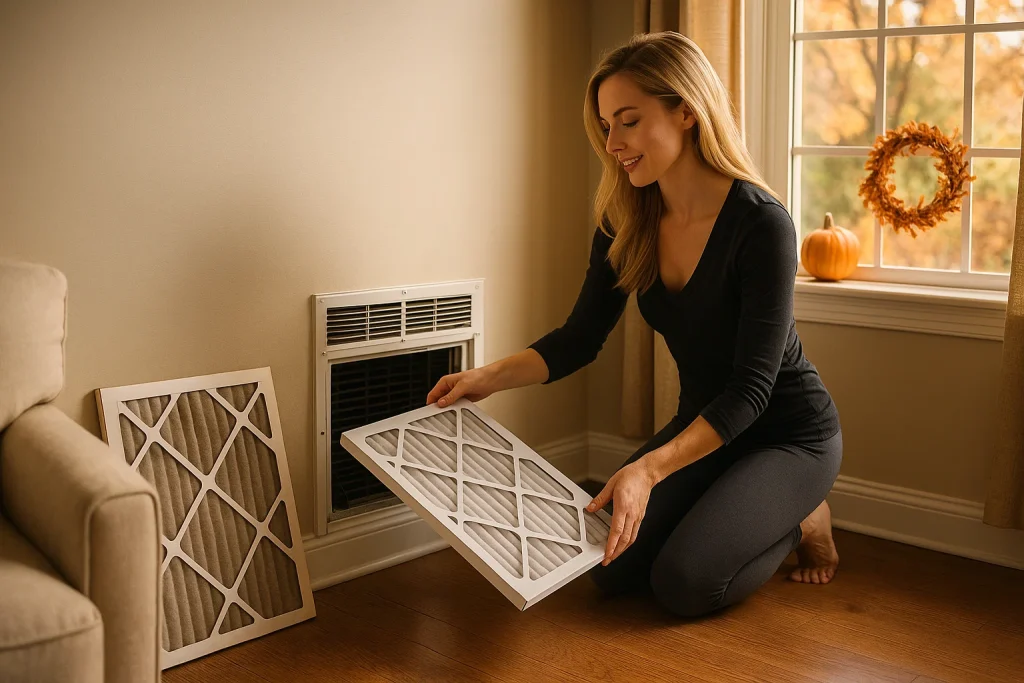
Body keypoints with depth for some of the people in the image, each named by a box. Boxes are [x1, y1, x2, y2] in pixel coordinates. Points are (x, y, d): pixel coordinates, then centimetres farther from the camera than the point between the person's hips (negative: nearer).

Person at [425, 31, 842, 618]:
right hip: (704, 426, 6)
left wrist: (650, 468, -40)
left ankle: (802, 519, 8)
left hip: (788, 434, -6)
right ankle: (729, 512, 18)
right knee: (611, 566, -7)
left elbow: (751, 388, -28)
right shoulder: (627, 225, -7)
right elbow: (581, 337, 0)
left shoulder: (761, 224, -26)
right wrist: (489, 378, -17)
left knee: (685, 581, -20)